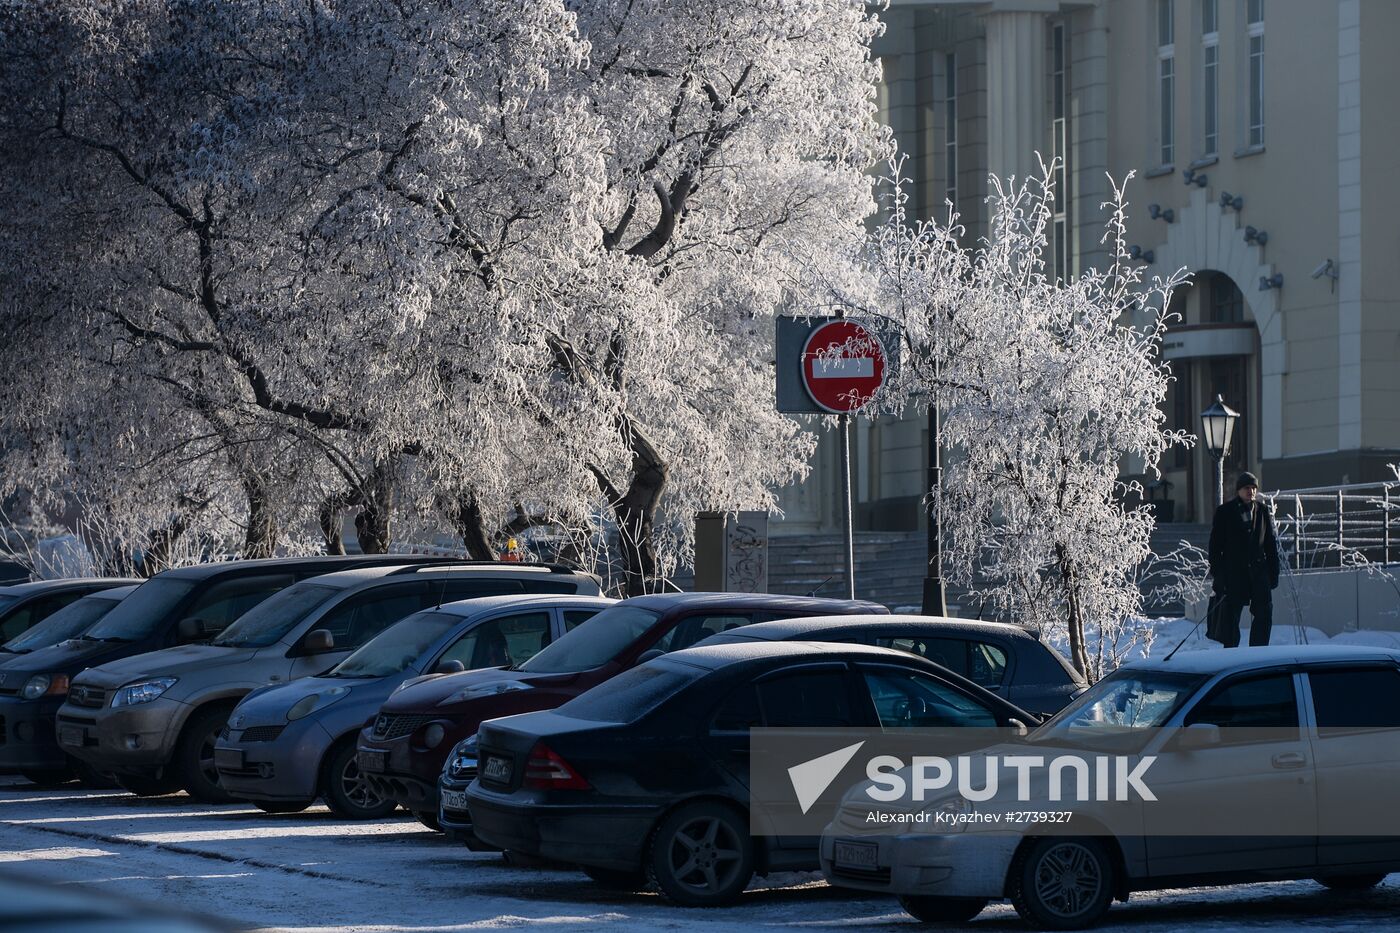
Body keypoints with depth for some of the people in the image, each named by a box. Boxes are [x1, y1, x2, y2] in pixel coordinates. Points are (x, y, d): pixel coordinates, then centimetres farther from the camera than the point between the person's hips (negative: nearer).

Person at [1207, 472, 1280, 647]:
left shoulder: (1263, 511, 8)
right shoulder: (1224, 512, -1)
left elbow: (1271, 544, 12)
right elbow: (1215, 545, -1)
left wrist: (1274, 572, 7)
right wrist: (1217, 574, -7)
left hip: (1258, 570, 3)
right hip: (1233, 571, -3)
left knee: (1264, 614, -3)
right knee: (1231, 616, 1)